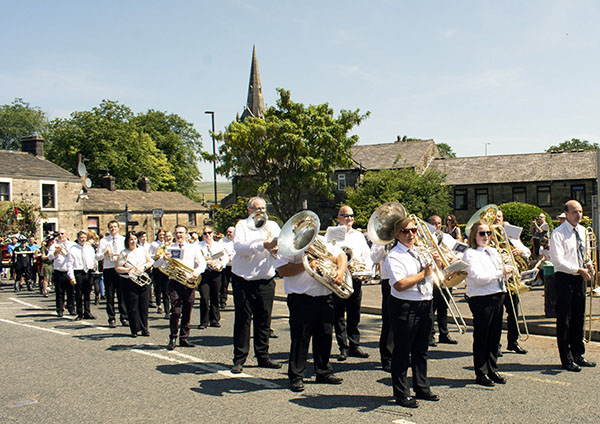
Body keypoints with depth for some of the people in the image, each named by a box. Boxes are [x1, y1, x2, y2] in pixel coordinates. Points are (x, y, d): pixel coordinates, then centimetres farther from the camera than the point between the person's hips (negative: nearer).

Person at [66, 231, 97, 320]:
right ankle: (80, 314, 9)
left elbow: (94, 260, 21)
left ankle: (87, 313, 11)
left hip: (88, 273, 3)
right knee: (79, 295, 1)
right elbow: (69, 265, -4)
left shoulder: (90, 248, 13)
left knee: (87, 294, 6)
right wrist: (71, 277, -10)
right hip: (78, 273, -3)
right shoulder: (72, 250, -2)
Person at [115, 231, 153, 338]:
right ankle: (135, 330, 7)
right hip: (129, 282, -2)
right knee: (132, 307, -1)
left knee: (144, 306, 3)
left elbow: (150, 262, 12)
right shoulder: (123, 253, 0)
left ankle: (144, 329, 11)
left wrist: (143, 267, -6)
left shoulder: (142, 249, 9)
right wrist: (129, 269, -16)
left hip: (143, 281, 2)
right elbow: (117, 268, -4)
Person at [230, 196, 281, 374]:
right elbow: (238, 247, -15)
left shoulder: (272, 225, 14)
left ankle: (263, 356, 20)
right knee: (242, 319, 2)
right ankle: (239, 359, 10)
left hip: (266, 281, 3)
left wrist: (277, 245, -23)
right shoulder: (242, 225, 2)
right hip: (243, 280, -3)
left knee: (264, 319, 8)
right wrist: (263, 245, -23)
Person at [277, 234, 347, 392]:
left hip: (324, 298, 6)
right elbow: (281, 270, -13)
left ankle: (323, 372, 29)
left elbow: (340, 254, 16)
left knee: (324, 336, 14)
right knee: (300, 338, 0)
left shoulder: (321, 241, 15)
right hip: (301, 300, -6)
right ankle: (296, 376, 12)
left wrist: (341, 271, -4)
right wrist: (305, 265, -22)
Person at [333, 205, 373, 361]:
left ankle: (354, 346, 17)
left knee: (354, 315, 8)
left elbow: (367, 255, 13)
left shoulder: (359, 235, 17)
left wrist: (365, 270, -4)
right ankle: (343, 347, 7)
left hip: (356, 279, 3)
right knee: (339, 315, 0)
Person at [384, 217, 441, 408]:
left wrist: (437, 265, 0)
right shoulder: (394, 256, -10)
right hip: (405, 308, -7)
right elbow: (400, 285, -22)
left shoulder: (422, 252, 12)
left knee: (421, 350, 17)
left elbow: (433, 278, 20)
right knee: (402, 351, 2)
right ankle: (402, 394, 13)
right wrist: (423, 274, -15)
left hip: (425, 305, 7)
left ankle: (422, 388, 31)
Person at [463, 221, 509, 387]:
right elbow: (479, 278, -19)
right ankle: (481, 373, 13)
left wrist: (507, 270, -1)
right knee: (481, 337, 2)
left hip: (498, 297, 7)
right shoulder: (470, 254, -9)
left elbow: (503, 270, 21)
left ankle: (492, 370, 26)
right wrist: (500, 272, -16)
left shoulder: (493, 252, 16)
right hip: (481, 299, -7)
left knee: (495, 335, 14)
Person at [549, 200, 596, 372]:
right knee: (564, 320, 0)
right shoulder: (558, 234, -11)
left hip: (579, 278, 7)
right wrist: (580, 270, -20)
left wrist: (587, 265, 0)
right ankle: (566, 359, 8)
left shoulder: (583, 231, 11)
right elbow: (558, 261, -17)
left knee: (578, 318, 13)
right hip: (564, 279, -7)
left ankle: (578, 355, 24)